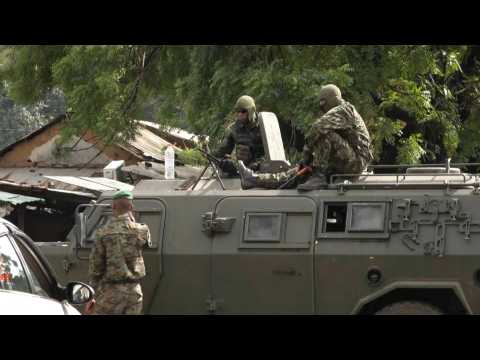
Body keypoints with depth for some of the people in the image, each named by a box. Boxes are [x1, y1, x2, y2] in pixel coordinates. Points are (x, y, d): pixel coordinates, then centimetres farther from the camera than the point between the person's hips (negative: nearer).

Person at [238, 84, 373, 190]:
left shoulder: (343, 110, -9)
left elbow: (318, 127, -27)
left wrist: (307, 152, -17)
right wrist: (307, 160, 8)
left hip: (356, 161, -10)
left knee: (326, 134, -28)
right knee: (299, 172, 5)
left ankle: (319, 178, -30)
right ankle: (256, 179, 4)